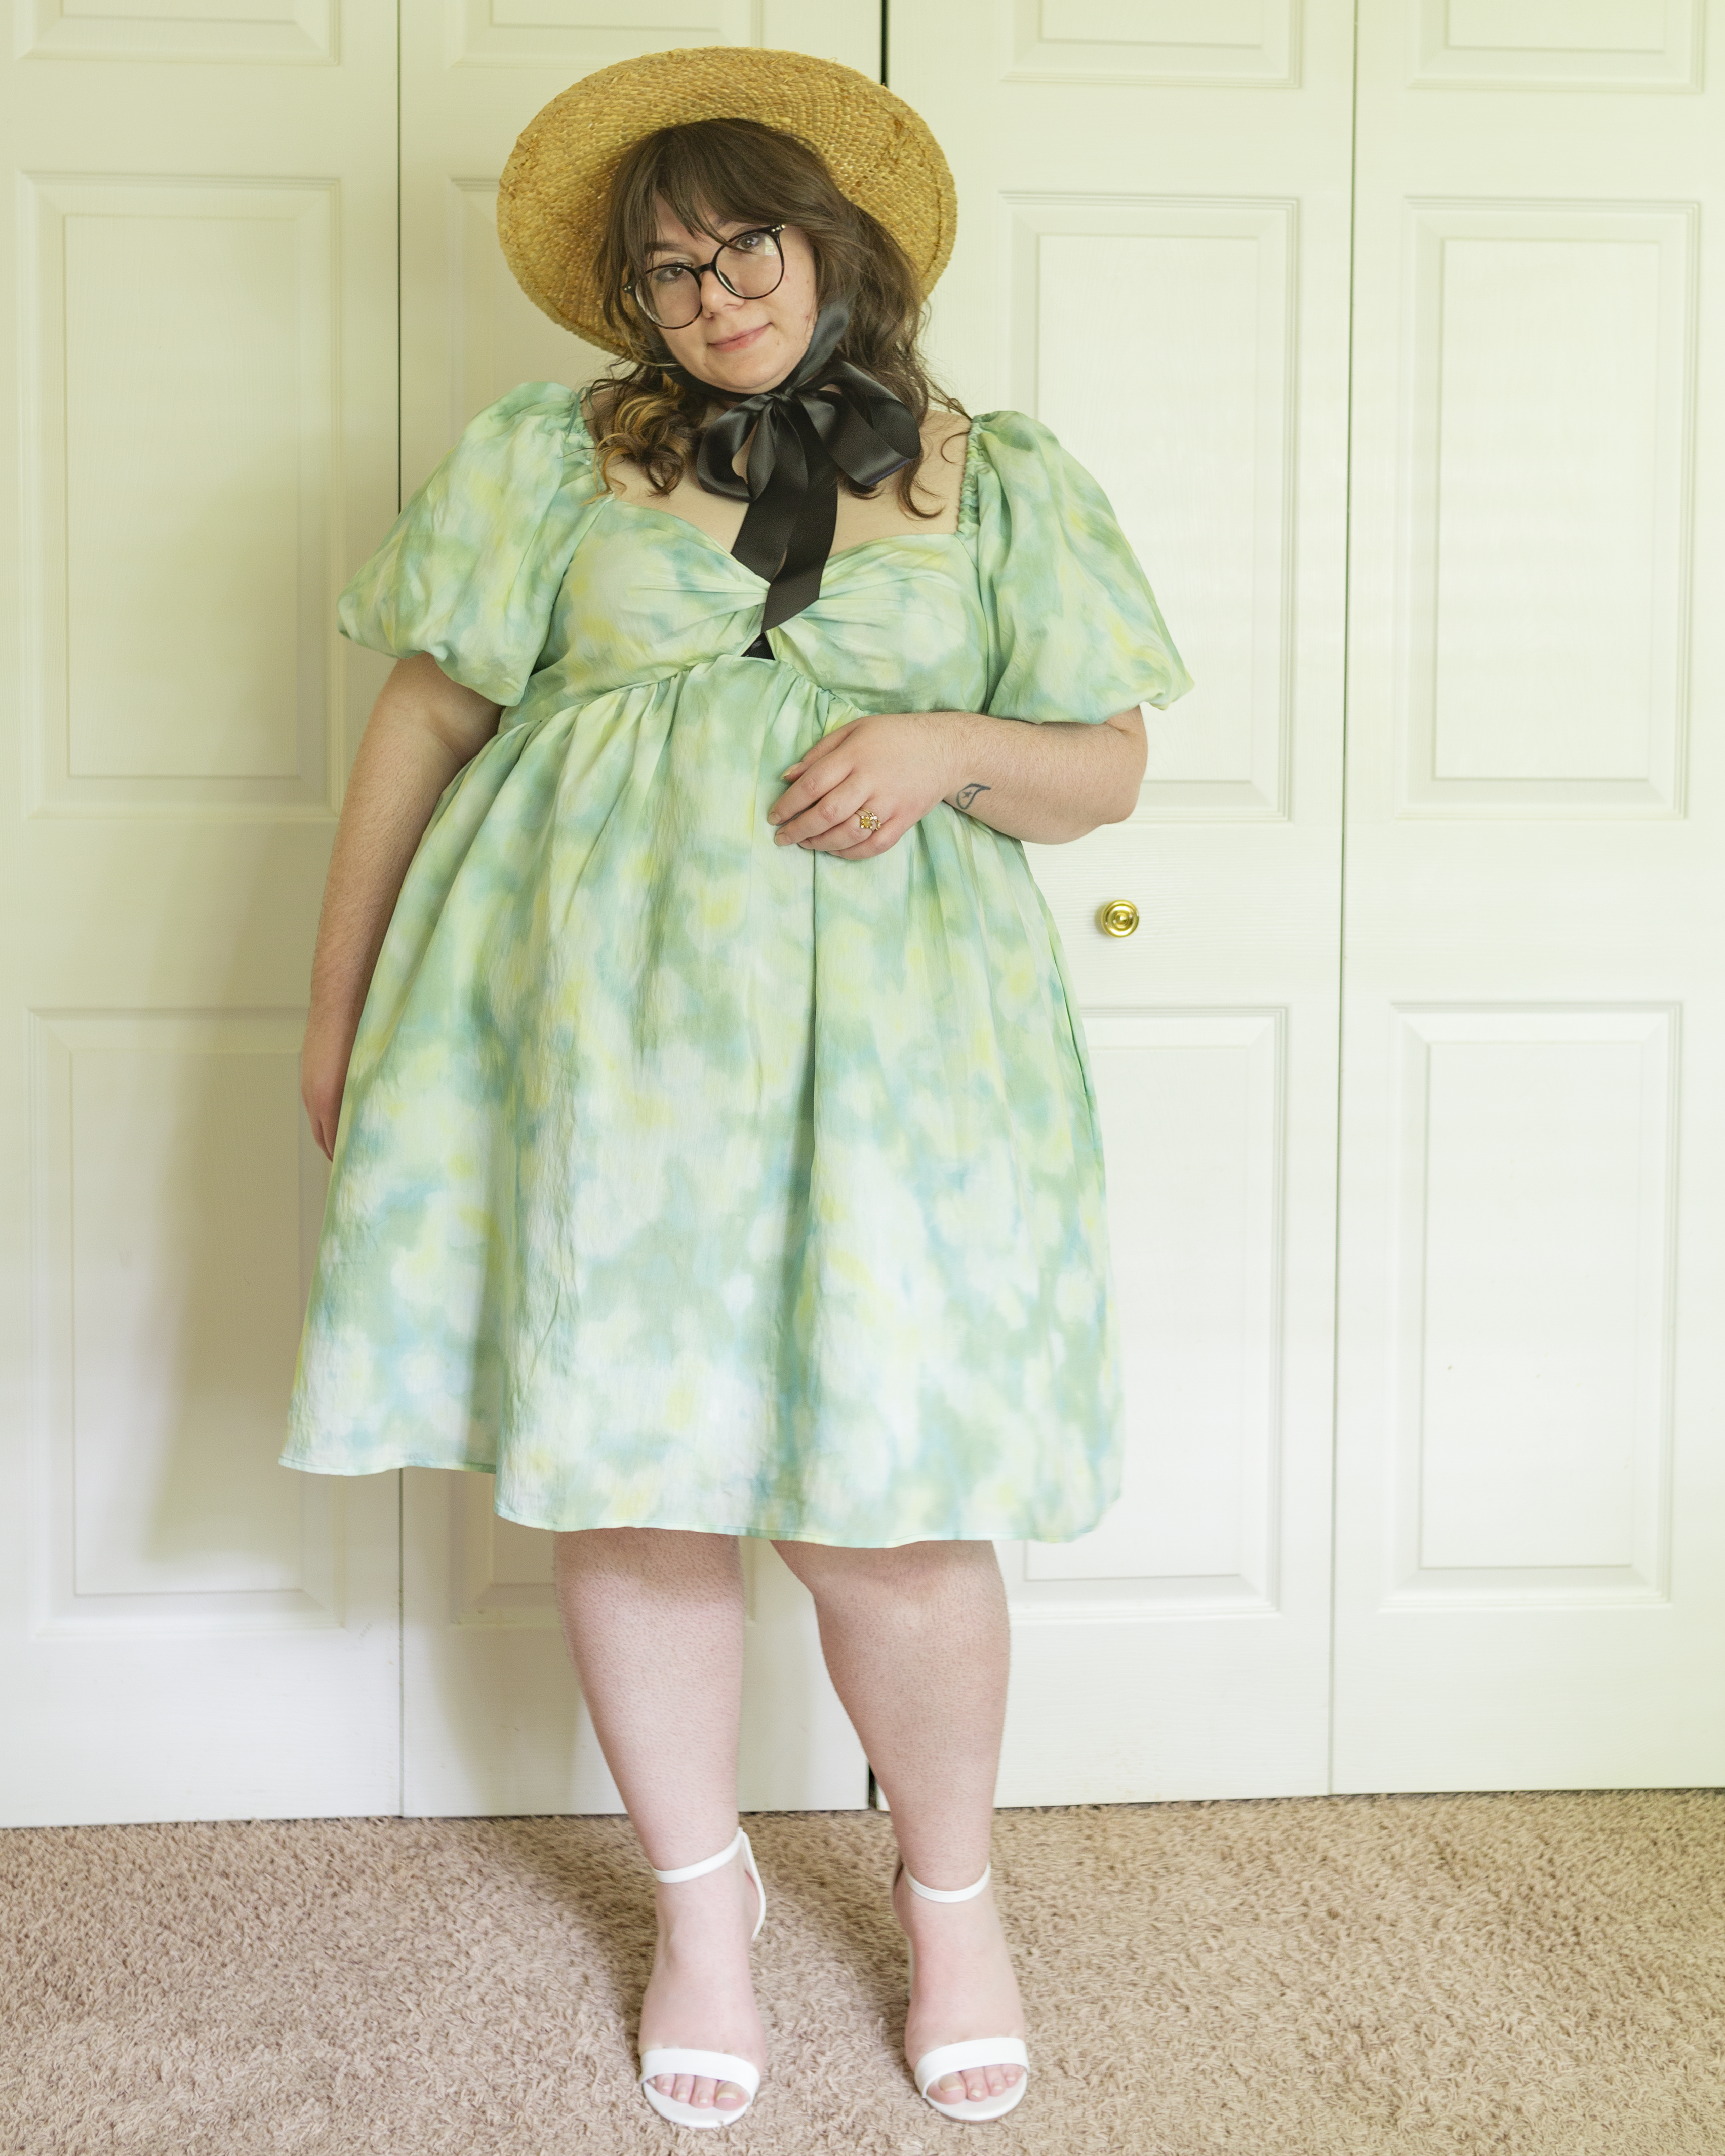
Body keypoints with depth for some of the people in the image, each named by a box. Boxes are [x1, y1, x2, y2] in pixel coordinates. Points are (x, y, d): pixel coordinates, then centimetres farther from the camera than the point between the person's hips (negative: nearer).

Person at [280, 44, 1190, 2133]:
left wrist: (944, 748, -9)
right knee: (624, 1467, 5)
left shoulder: (998, 479, 12)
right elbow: (425, 721, 11)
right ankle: (702, 1891, 29)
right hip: (593, 1024, 1)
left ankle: (951, 1889, 25)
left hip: (879, 1038, -1)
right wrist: (339, 1004, 8)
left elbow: (1104, 766, 12)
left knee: (885, 1502, -4)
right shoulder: (547, 455, 12)